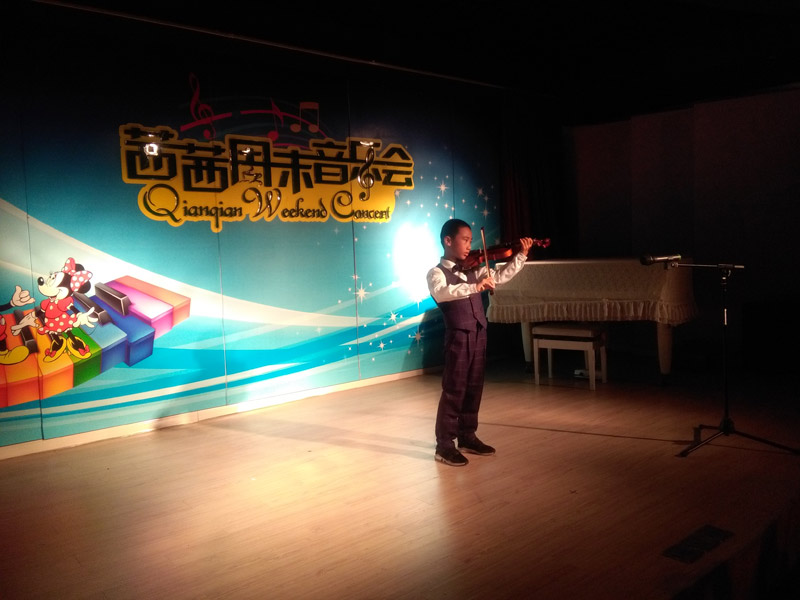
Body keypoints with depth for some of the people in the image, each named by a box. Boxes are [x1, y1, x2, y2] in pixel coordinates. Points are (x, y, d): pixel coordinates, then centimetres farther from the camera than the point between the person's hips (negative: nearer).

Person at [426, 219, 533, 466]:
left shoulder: (473, 269, 14)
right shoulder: (437, 273, -7)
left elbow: (500, 276, 10)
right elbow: (442, 293, -28)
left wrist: (521, 255, 0)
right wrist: (475, 287, -39)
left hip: (478, 335, 7)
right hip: (458, 337, -7)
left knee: (473, 388, 14)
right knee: (453, 391, -4)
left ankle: (467, 436, 26)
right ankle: (444, 445, 4)